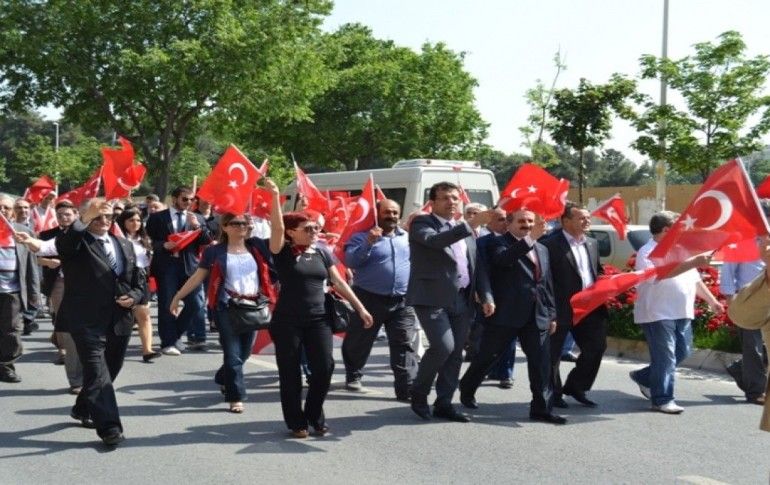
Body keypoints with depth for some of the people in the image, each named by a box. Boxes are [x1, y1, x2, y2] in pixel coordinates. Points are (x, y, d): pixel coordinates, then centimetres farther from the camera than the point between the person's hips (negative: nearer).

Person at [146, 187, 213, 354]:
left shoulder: (198, 218, 13)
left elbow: (207, 241, 6)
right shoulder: (157, 217, 5)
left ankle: (174, 334, 19)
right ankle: (168, 342, 5)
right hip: (166, 265, -3)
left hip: (190, 265, 3)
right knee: (167, 305, -2)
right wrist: (164, 245, -15)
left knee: (195, 304, 1)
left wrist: (197, 226, -9)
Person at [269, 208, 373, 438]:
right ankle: (296, 422, 17)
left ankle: (315, 415, 19)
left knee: (324, 368, -2)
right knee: (290, 372, 3)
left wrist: (360, 308, 9)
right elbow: (277, 227, -21)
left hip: (318, 319, 4)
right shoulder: (283, 252, -4)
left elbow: (339, 282, 11)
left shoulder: (322, 252, 9)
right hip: (287, 321, -3)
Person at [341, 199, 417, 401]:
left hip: (402, 302, 3)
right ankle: (353, 377, 32)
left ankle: (407, 388, -7)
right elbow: (350, 261, -14)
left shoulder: (409, 237, 13)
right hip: (370, 299, -2)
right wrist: (368, 243, -25)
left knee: (404, 345, -5)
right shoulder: (362, 237, 0)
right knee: (359, 342, 10)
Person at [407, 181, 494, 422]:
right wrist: (471, 225, -28)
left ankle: (444, 403, 16)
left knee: (456, 353, 6)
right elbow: (433, 240, -23)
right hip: (432, 298, -7)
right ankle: (418, 393, 4)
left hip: (461, 301, 7)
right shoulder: (422, 223, -2)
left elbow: (474, 265, 21)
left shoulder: (465, 230, 19)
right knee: (444, 347, -17)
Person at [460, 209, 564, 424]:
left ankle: (541, 408, 5)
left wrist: (552, 314, 15)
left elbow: (548, 284, 20)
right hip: (505, 314, -5)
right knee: (488, 356, 8)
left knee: (541, 362, 0)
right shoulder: (499, 243, -4)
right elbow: (502, 259, -28)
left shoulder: (542, 249, 18)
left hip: (537, 316, 5)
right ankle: (467, 389, 30)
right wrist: (529, 239, -36)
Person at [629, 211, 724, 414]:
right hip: (658, 313, -9)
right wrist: (693, 262, -33)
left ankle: (644, 377, 29)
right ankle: (662, 400, 3)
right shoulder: (648, 252, -11)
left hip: (681, 313, 9)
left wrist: (711, 300, 20)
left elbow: (694, 279, 23)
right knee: (665, 357, -6)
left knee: (682, 352, 13)